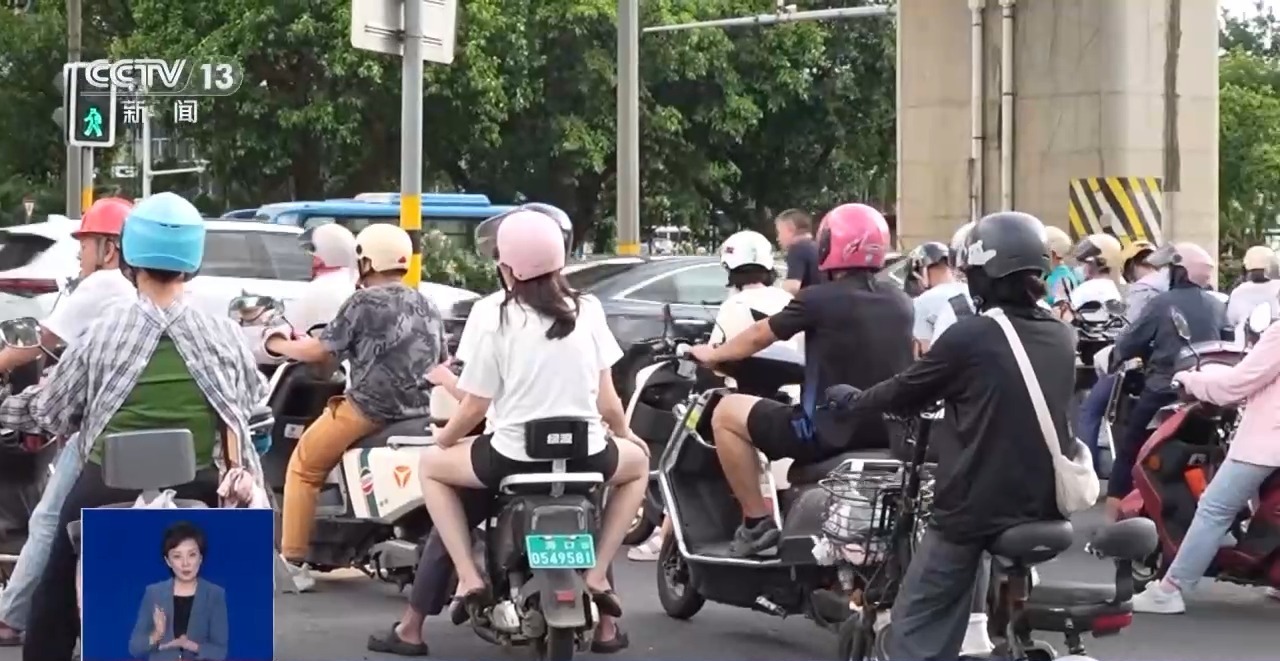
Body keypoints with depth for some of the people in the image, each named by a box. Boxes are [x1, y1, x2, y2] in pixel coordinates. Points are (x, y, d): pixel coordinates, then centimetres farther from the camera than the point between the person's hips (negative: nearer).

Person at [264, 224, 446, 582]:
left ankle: (293, 559, 5)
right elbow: (440, 365, 21)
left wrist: (279, 345, 10)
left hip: (368, 411, -7)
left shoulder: (364, 303, -8)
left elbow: (321, 351, -7)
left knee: (303, 465, 9)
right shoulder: (429, 308, 14)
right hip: (419, 413, 7)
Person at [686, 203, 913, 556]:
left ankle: (757, 521, 8)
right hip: (890, 432, 6)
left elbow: (759, 337, 4)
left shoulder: (818, 300, -11)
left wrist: (712, 354, 23)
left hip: (831, 430, -6)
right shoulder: (901, 303, 5)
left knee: (726, 413, 9)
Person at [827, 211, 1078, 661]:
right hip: (1043, 503, 6)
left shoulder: (970, 337, -11)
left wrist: (849, 400, 18)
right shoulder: (1062, 338, 6)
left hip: (976, 504, -6)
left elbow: (907, 393, 0)